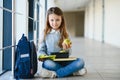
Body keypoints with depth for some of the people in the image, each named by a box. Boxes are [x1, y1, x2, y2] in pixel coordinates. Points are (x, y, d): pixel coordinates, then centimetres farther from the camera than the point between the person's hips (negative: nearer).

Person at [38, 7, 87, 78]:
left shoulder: (65, 34, 7)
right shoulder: (45, 34, 3)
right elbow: (41, 50, 5)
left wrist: (66, 49, -16)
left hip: (63, 61, 2)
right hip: (51, 61, -2)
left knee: (80, 62, -24)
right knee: (48, 64, -38)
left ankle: (55, 73, -29)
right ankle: (73, 71, -21)